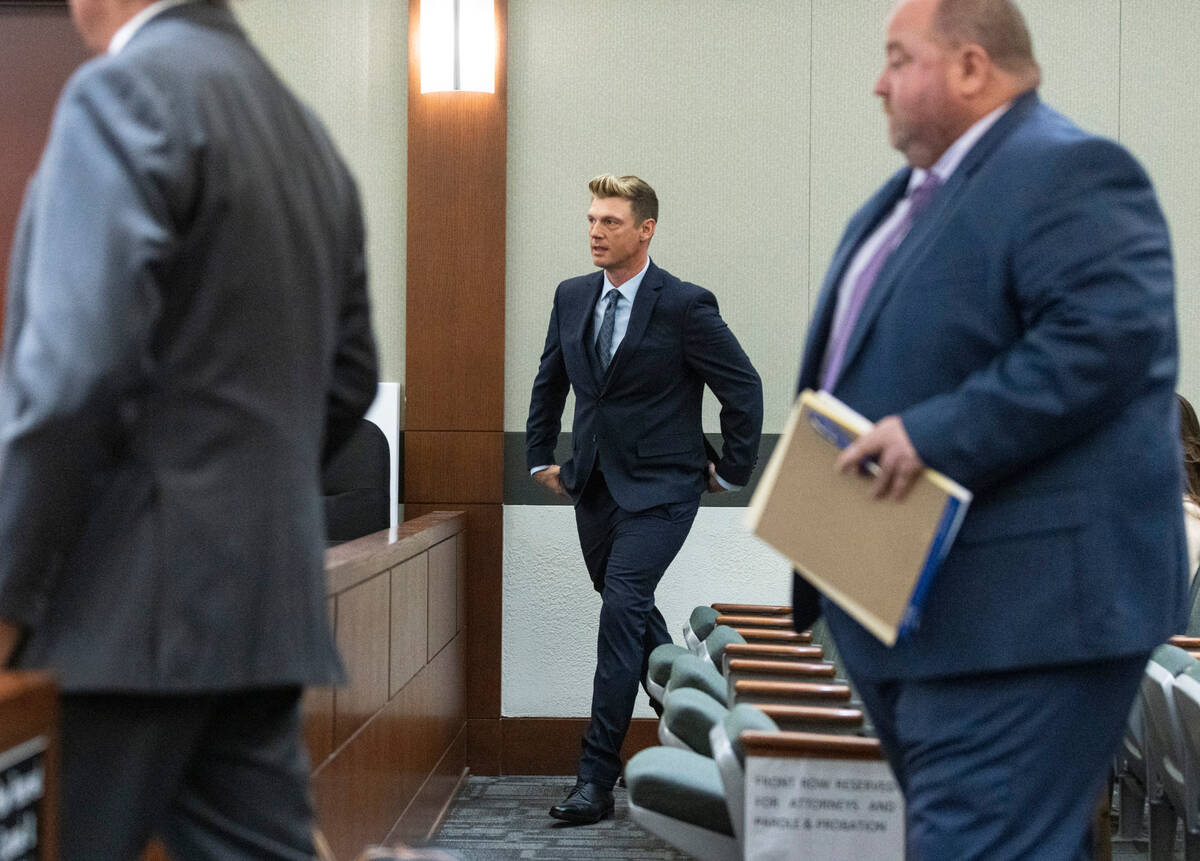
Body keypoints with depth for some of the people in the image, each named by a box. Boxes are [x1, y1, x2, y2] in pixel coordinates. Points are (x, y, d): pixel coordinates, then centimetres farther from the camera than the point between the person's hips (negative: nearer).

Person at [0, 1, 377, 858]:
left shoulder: (122, 91, -10)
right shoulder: (306, 130, 14)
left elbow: (76, 369, -19)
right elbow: (348, 378, 18)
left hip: (134, 598, -7)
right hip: (265, 599, 8)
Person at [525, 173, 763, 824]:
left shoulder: (685, 306, -11)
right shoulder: (572, 297, 7)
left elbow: (743, 387, -5)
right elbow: (550, 382, 22)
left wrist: (730, 471, -1)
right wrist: (540, 456, 20)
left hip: (659, 489, -7)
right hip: (593, 487, 7)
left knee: (622, 609, -16)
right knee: (631, 612, 16)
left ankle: (597, 779, -14)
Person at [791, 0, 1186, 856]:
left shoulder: (1069, 173, -12)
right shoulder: (915, 192, 18)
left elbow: (1107, 334, -25)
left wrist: (936, 435, -27)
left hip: (1023, 600, -10)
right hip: (917, 602, 10)